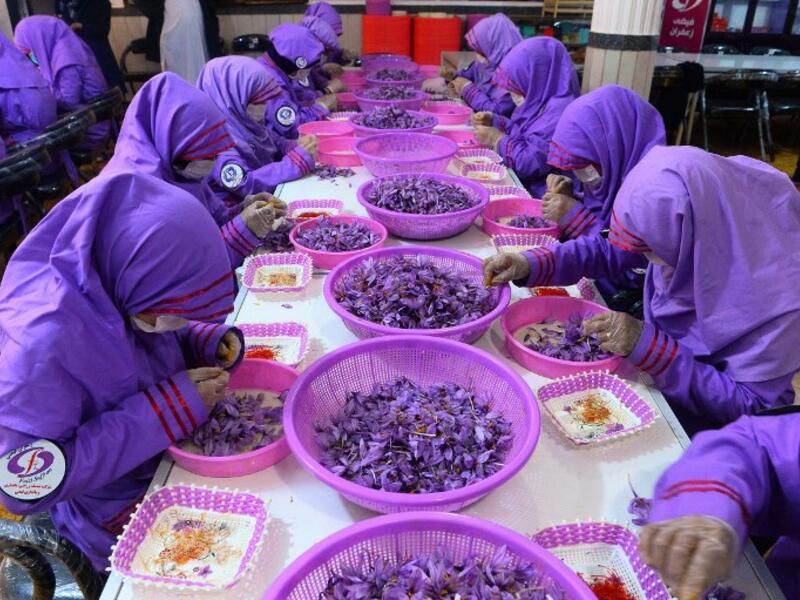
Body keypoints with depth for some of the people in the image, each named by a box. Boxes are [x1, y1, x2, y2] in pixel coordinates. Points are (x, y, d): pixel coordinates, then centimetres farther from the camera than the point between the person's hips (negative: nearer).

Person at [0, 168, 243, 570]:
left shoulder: (117, 279, -13)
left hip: (180, 457, 6)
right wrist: (167, 409, -31)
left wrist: (207, 341, -16)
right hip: (120, 509, -6)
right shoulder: (40, 345, -32)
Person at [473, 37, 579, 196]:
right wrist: (493, 121, 8)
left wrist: (497, 139, -11)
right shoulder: (542, 101, 8)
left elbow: (531, 164, -25)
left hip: (537, 194, -9)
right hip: (522, 183, 9)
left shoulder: (559, 112, -22)